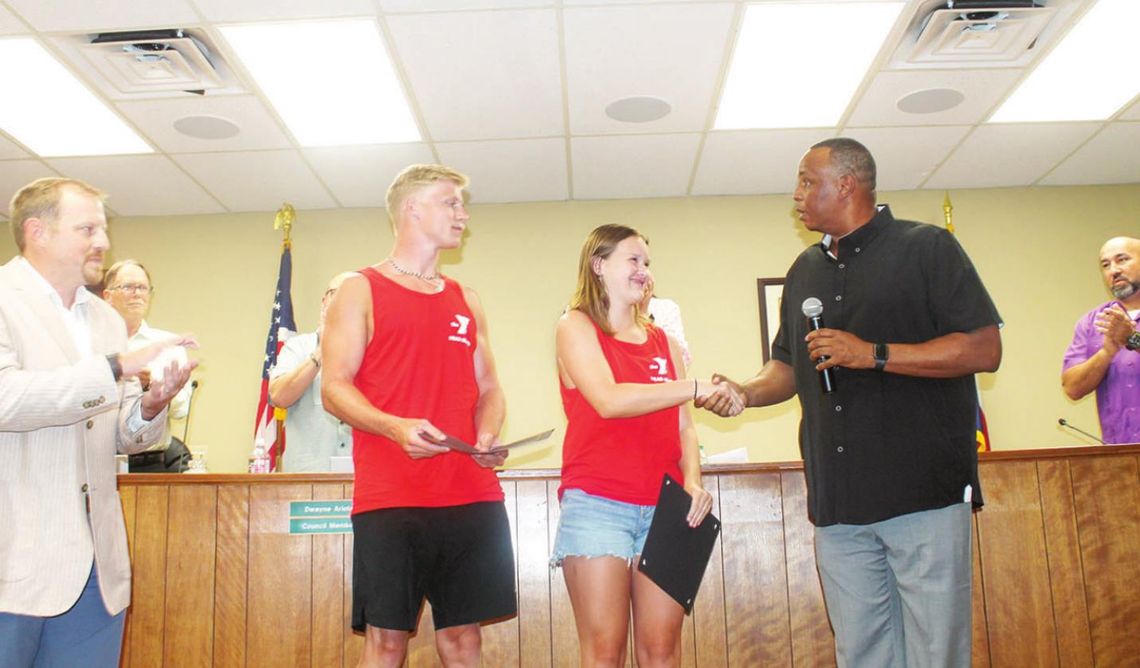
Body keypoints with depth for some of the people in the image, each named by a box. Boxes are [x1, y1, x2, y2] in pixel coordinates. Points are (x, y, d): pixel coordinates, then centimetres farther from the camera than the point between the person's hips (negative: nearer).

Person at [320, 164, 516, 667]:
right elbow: (334, 389, -4)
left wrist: (486, 436, -2)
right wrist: (395, 427, -22)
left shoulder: (466, 300, 19)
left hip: (472, 495, 4)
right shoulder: (360, 291, 4)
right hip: (389, 495, -4)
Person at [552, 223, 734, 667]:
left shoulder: (664, 342, 17)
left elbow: (683, 426, 13)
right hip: (596, 504, -4)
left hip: (664, 509, 4)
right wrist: (698, 388, -12)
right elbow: (609, 401, -12)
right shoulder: (576, 326, 3)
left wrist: (693, 480, -6)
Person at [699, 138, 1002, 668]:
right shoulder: (805, 271, 18)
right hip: (838, 504, 6)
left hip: (925, 491, -5)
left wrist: (873, 355, -15)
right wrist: (745, 393, 5)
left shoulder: (925, 247, 0)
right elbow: (789, 366, 25)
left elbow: (984, 350, -8)